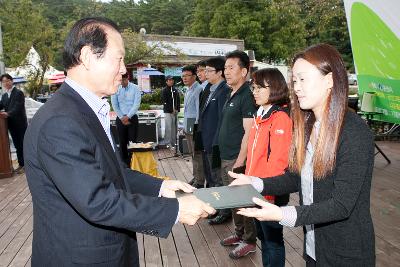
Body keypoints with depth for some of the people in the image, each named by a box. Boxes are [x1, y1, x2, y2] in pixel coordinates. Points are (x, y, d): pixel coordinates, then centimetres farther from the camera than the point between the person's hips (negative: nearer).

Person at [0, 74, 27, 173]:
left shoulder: (19, 93, -10)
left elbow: (18, 108, -20)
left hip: (20, 124, -7)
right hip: (11, 125, 7)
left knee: (23, 145, 2)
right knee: (17, 146, 13)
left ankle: (25, 165, 10)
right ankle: (21, 164, 22)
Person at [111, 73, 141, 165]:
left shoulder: (135, 88, -4)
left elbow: (136, 104, -9)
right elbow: (115, 105, 2)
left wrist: (128, 117, -14)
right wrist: (122, 118, -6)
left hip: (132, 118, -2)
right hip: (120, 119, 2)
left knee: (133, 141, -2)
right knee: (122, 142, 6)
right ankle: (125, 163, 14)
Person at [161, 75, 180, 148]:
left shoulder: (175, 90, 13)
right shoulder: (164, 90, -3)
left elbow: (178, 100, 14)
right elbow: (164, 102, -8)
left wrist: (177, 109, 0)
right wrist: (171, 110, -11)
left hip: (175, 111, 5)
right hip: (168, 112, -5)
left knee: (174, 127, 8)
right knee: (169, 127, -8)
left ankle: (174, 142, 16)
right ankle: (168, 143, -1)